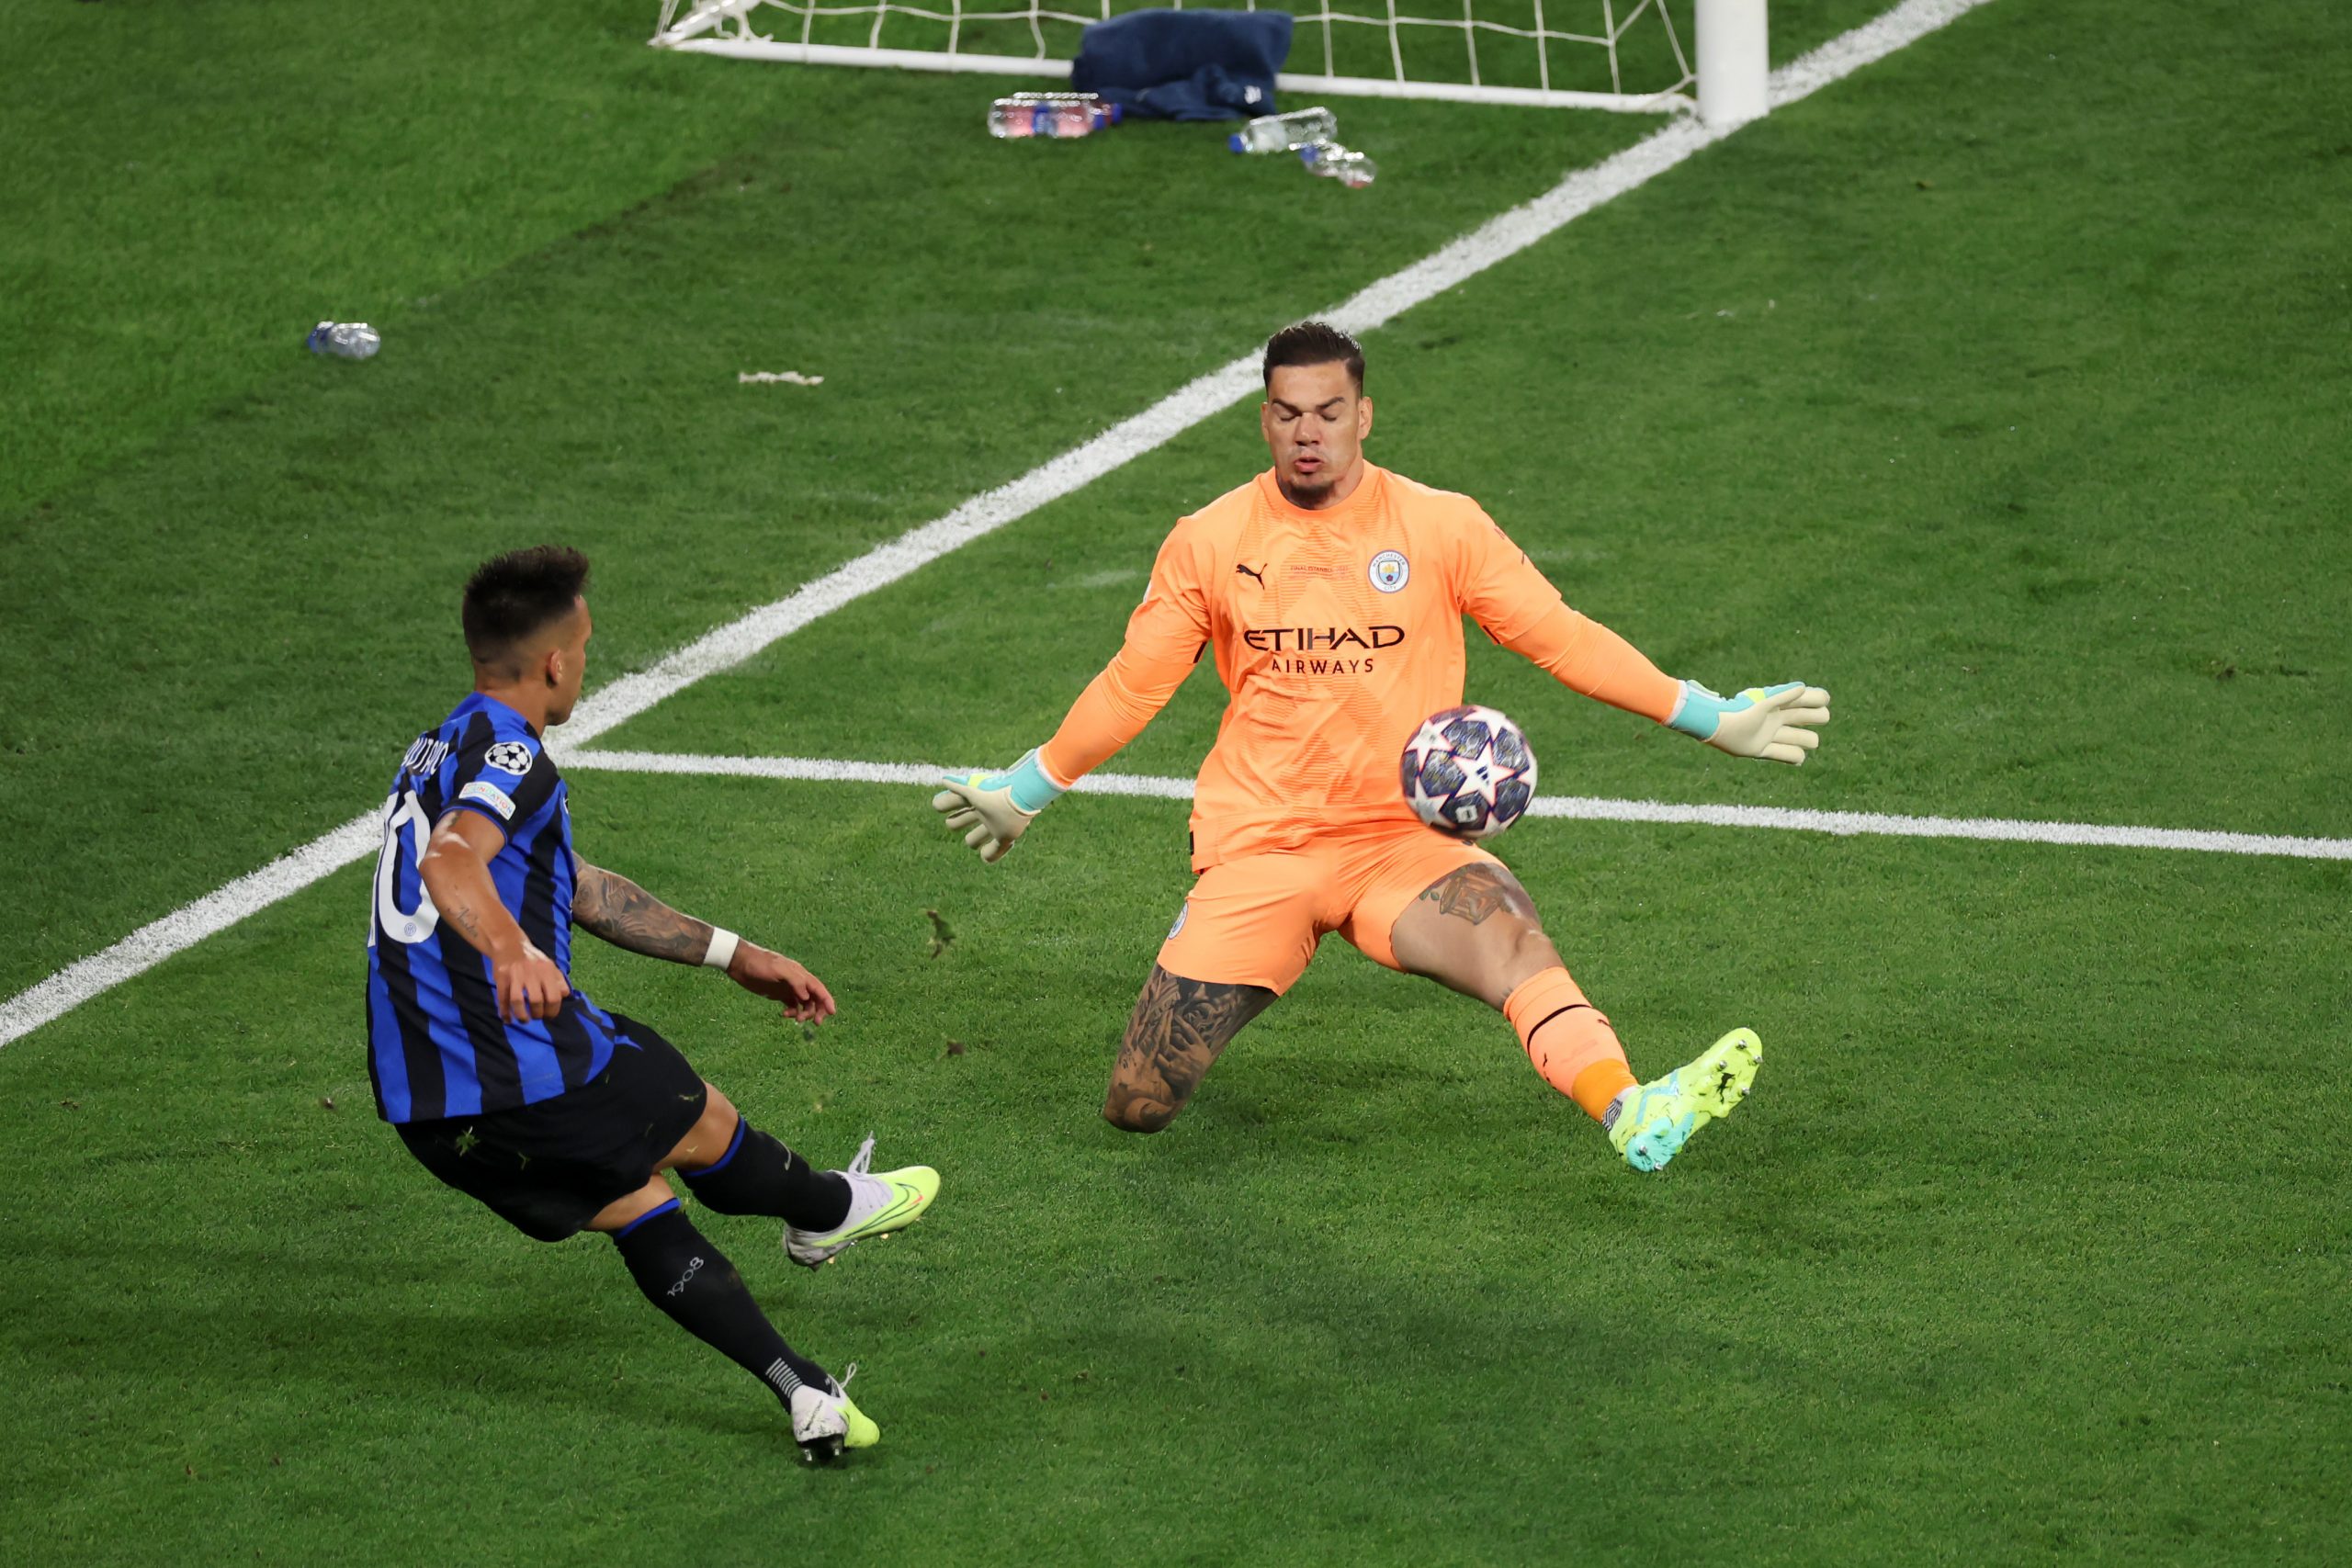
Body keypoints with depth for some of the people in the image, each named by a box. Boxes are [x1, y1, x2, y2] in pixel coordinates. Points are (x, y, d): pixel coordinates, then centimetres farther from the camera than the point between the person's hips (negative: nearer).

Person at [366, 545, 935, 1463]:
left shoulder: (442, 752, 21)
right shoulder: (507, 752, -12)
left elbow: (586, 893, 30)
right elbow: (453, 861, -34)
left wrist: (735, 956, 34)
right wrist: (514, 951, -54)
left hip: (423, 1105, 9)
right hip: (526, 1067, -9)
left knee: (637, 1206, 17)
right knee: (705, 1130, 18)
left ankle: (804, 1395, 12)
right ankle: (829, 1212, 46)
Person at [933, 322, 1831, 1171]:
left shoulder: (1439, 527, 3)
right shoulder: (1209, 541, 4)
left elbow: (1564, 641, 6)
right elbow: (1130, 687, 15)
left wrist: (1716, 718, 2)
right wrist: (1021, 792, 21)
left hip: (1398, 841, -1)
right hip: (1257, 851, 1)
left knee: (1506, 928, -35)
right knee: (1139, 1109, -6)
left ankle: (1629, 1113, -55)